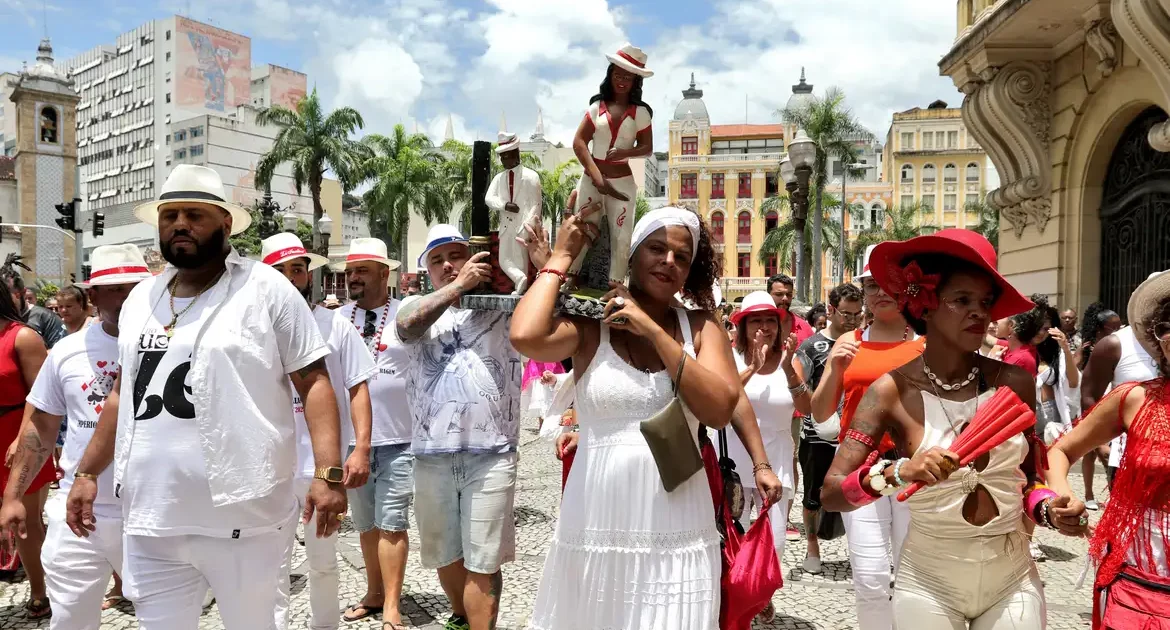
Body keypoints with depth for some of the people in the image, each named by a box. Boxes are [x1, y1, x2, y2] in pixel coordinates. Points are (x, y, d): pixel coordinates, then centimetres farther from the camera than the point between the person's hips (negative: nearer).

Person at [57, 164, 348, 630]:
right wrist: (87, 473, 17)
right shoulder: (140, 299, 12)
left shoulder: (267, 290, -6)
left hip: (244, 517, -5)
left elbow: (314, 383, -9)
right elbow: (123, 393, 20)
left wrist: (328, 473, -18)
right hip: (150, 521, 5)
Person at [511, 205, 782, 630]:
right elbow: (525, 337, -22)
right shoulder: (590, 324, -2)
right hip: (598, 527, -1)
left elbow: (720, 410, -9)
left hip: (678, 529, 2)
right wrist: (561, 257, -8)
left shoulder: (701, 326, 4)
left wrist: (654, 330, -11)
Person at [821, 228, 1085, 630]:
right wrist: (897, 473, -31)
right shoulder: (894, 390, -13)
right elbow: (831, 493, -17)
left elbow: (1025, 479, 10)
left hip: (1013, 577, 3)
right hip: (928, 582, -2)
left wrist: (1048, 509, -9)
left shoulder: (1015, 383, -4)